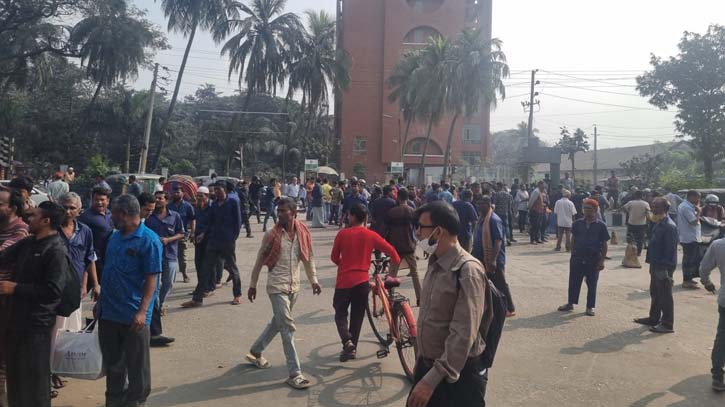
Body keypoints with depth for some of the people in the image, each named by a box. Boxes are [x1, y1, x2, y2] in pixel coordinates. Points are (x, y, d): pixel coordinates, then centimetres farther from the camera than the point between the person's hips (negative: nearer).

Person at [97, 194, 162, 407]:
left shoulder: (149, 240, -14)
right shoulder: (115, 237, 9)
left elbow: (151, 279, -17)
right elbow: (108, 270, 18)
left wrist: (142, 311, -22)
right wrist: (101, 301, 17)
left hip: (133, 316, -7)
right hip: (108, 312, 7)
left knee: (136, 366, 6)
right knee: (112, 362, 19)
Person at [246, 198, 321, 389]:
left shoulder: (303, 232, -1)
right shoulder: (272, 235, -10)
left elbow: (308, 257, 10)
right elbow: (260, 261, -2)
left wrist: (313, 280, 5)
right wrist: (252, 285, 2)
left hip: (294, 286, 5)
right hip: (277, 287, -5)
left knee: (278, 323, 19)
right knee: (288, 327, -8)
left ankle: (255, 352, 41)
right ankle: (294, 374, -2)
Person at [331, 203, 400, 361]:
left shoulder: (342, 234, -5)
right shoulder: (371, 235, -3)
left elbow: (334, 257, 3)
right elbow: (390, 250, -4)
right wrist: (396, 262, 15)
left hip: (344, 280, -1)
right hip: (362, 281, 2)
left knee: (340, 313, 12)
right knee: (357, 315, 14)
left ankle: (347, 341, -11)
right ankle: (352, 348, 19)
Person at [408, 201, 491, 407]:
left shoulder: (467, 271, -23)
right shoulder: (434, 263, 4)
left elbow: (463, 335, -27)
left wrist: (432, 380, -28)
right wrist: (421, 362, 16)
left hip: (459, 373, -7)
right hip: (427, 365, 7)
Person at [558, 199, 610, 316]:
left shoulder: (601, 226, -5)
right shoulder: (577, 224, 2)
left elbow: (604, 245, -3)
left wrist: (602, 260, -7)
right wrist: (573, 255, 6)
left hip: (593, 260, -2)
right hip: (577, 258, 2)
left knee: (591, 284, 7)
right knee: (574, 282, 9)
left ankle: (590, 307, 18)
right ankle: (570, 303, 23)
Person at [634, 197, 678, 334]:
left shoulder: (669, 226, -20)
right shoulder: (658, 224, 10)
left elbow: (670, 249, -22)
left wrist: (665, 268, -22)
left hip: (664, 267, -10)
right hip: (656, 265, 10)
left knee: (665, 296, 1)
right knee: (655, 293, 20)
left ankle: (667, 324, 11)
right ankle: (654, 318, 33)